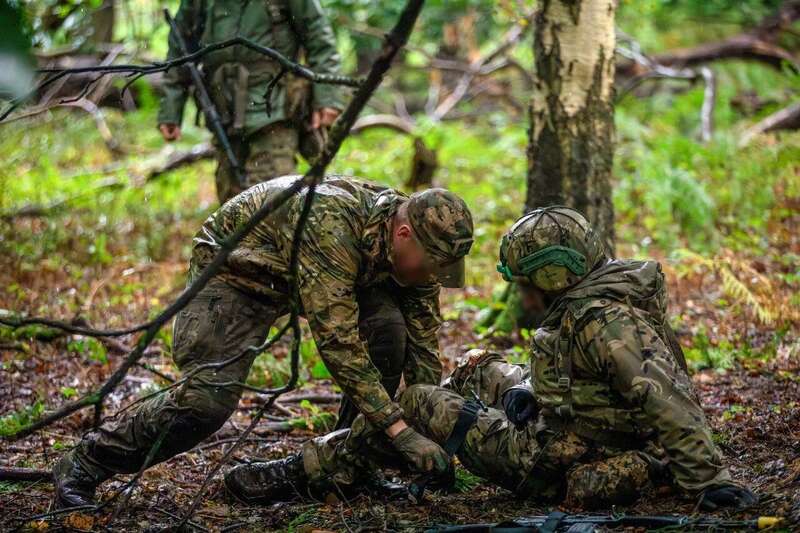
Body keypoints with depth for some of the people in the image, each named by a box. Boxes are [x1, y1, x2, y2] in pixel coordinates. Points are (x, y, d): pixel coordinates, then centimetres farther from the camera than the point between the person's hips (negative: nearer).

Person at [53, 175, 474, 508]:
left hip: (305, 271, 7)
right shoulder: (329, 227, -39)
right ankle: (82, 467, -6)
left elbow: (423, 346, -5)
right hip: (234, 270, -7)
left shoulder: (411, 245, -15)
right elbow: (337, 342, -41)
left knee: (388, 326, -16)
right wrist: (401, 430, -39)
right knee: (209, 396, -23)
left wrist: (428, 432, -10)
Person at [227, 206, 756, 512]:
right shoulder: (588, 302, 5)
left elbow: (668, 401, -34)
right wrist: (527, 387, 0)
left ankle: (301, 473, 8)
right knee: (480, 367, 28)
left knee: (412, 402, -2)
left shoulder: (603, 320, -27)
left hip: (555, 466, -10)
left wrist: (713, 479, -35)